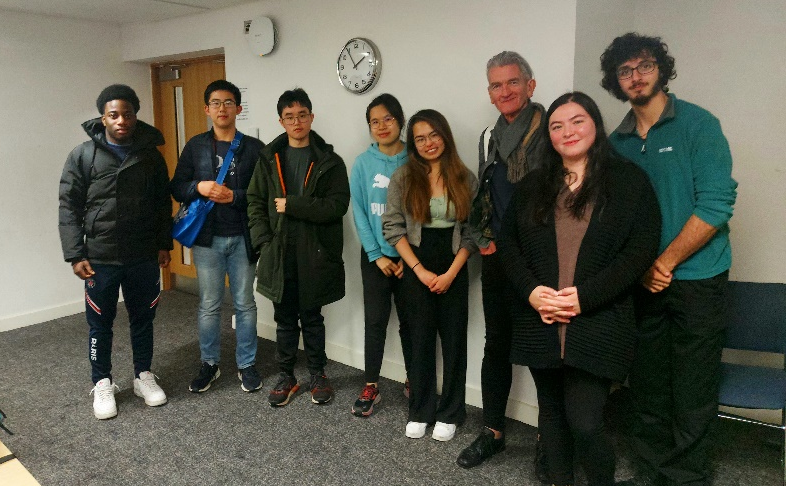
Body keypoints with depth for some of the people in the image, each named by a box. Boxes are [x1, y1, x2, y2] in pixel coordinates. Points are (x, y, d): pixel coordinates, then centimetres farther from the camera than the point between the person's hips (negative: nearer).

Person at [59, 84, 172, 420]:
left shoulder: (151, 154, 2)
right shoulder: (83, 156, -4)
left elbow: (163, 203, 9)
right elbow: (69, 208, -3)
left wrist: (164, 244, 6)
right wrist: (75, 255, -8)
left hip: (144, 257, 2)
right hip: (100, 259, -2)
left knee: (143, 319, 13)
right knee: (100, 324, 10)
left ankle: (143, 376, 31)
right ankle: (102, 383, 28)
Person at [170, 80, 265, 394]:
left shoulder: (254, 147, 1)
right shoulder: (195, 146, 6)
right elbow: (176, 189, 5)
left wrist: (234, 196, -17)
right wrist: (198, 187, -14)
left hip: (242, 238, -1)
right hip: (207, 238, 1)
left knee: (245, 304, 9)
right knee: (209, 306, 9)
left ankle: (246, 364, 23)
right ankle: (209, 364, 26)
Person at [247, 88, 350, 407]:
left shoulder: (329, 161, -2)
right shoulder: (269, 159, 7)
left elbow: (338, 204, -12)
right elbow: (255, 201, 7)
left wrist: (291, 204, -16)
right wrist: (264, 241, -5)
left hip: (315, 255, -2)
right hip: (279, 254, 2)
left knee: (312, 317, 11)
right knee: (285, 318, 12)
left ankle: (318, 374, 28)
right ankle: (286, 377, 27)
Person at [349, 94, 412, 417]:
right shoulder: (363, 164, -1)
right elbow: (359, 212, -3)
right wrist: (377, 255, -8)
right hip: (375, 256, 0)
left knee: (409, 320, 8)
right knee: (376, 321, 3)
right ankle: (371, 387, 16)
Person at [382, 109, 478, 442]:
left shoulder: (465, 179, 2)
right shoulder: (403, 177, 0)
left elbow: (471, 231, 0)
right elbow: (393, 227, -4)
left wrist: (451, 273, -10)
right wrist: (420, 270, -11)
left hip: (454, 269, 1)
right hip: (417, 269, 0)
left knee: (454, 339, 6)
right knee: (421, 339, 8)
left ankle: (449, 413, 21)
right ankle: (420, 412, 23)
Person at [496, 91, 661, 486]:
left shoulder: (629, 180, 1)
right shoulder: (533, 185, 12)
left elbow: (641, 250, -7)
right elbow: (507, 241, 8)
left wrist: (583, 297, -16)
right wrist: (531, 291, -9)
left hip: (596, 323, -4)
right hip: (539, 321, 4)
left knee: (584, 423, -7)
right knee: (552, 412, 16)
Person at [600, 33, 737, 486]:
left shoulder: (699, 124, -5)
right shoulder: (617, 142, 8)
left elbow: (716, 205, -13)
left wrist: (664, 263, -12)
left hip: (696, 281, -4)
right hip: (641, 283, 4)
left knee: (692, 394, 2)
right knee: (647, 387, 11)